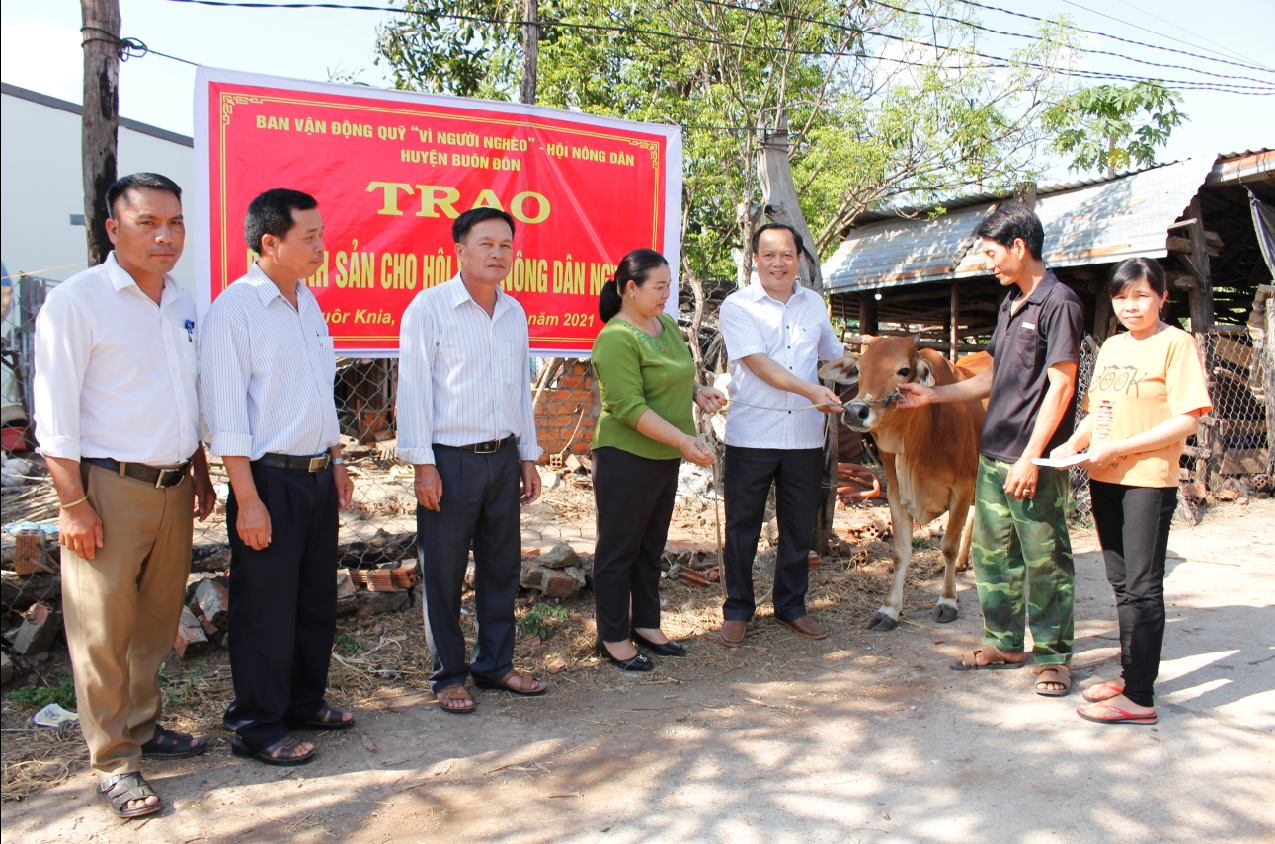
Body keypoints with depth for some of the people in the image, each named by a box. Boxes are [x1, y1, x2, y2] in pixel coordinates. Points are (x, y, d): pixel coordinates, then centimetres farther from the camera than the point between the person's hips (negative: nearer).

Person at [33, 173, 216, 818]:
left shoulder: (183, 303, 11)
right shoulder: (76, 301, -9)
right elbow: (55, 415, -11)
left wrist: (200, 476, 18)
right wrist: (73, 503, -14)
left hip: (173, 487, 6)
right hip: (109, 487, -6)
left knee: (156, 621, 15)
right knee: (103, 631, 1)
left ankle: (144, 728, 32)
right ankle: (113, 763, 14)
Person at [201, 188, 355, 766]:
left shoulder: (307, 303, 12)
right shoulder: (234, 308, -12)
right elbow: (226, 414, -16)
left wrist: (337, 463, 18)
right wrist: (247, 499, -18)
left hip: (317, 476, 8)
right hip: (270, 479, -8)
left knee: (317, 597, 16)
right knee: (266, 607, 3)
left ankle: (305, 701, 33)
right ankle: (257, 727, 18)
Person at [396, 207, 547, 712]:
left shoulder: (515, 312, 11)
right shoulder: (430, 306, -6)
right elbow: (413, 386, -8)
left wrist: (528, 456, 15)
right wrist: (422, 463, -12)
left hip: (503, 458, 6)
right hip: (450, 460, -5)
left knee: (502, 566, 12)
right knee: (444, 573, 4)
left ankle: (495, 665, 27)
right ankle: (448, 676, 18)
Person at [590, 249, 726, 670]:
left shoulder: (666, 324, 9)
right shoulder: (616, 339, -18)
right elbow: (629, 407, -24)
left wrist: (698, 391, 3)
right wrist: (682, 439, -27)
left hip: (665, 457, 9)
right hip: (626, 458, -8)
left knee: (651, 547, 17)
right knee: (619, 548, 4)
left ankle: (646, 624, 31)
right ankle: (612, 638, 16)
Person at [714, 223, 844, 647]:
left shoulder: (814, 304, 11)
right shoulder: (738, 306, -3)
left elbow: (835, 354, 27)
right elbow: (758, 363, -14)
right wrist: (812, 391, -22)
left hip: (805, 437, 4)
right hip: (750, 435, -4)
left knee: (800, 527, 12)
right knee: (742, 526, 6)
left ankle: (792, 606, 29)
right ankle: (737, 610, 21)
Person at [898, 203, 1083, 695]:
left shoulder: (1058, 302, -10)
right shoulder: (1010, 304, 16)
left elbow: (1060, 386, -15)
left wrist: (1031, 458, -19)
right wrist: (935, 394, 19)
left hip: (1034, 460, -8)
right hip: (993, 454, 9)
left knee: (1044, 559, 1)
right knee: (992, 553, 13)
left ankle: (1053, 655, 15)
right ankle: (1004, 643, 26)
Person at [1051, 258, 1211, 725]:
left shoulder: (1175, 343, -9)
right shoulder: (1110, 347, 13)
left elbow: (1187, 420, -16)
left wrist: (1117, 448, -19)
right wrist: (1072, 444, 1)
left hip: (1149, 480, -7)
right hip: (1104, 479, 7)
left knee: (1142, 587, -3)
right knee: (1122, 584, 15)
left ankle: (1139, 698, 3)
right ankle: (1130, 675, 27)